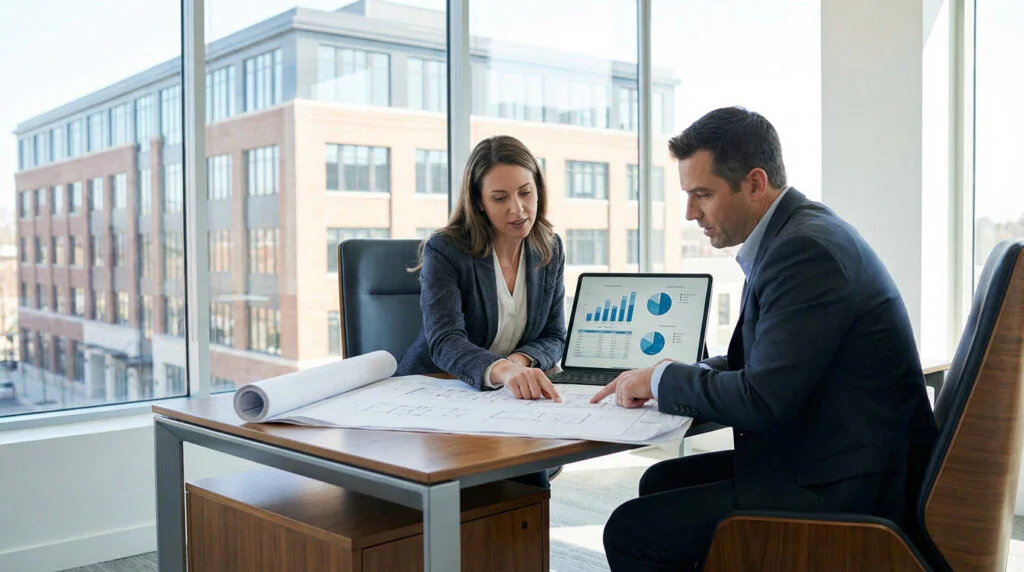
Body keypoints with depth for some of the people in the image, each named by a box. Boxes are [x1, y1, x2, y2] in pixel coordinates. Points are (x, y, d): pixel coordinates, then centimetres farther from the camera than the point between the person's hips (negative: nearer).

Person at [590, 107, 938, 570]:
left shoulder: (806, 249, -21)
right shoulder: (791, 235, 10)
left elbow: (763, 400, -24)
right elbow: (754, 363, 17)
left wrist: (662, 379, -9)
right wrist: (666, 377, 2)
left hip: (845, 488, -10)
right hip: (825, 461, 10)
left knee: (632, 532, -11)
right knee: (661, 482, 18)